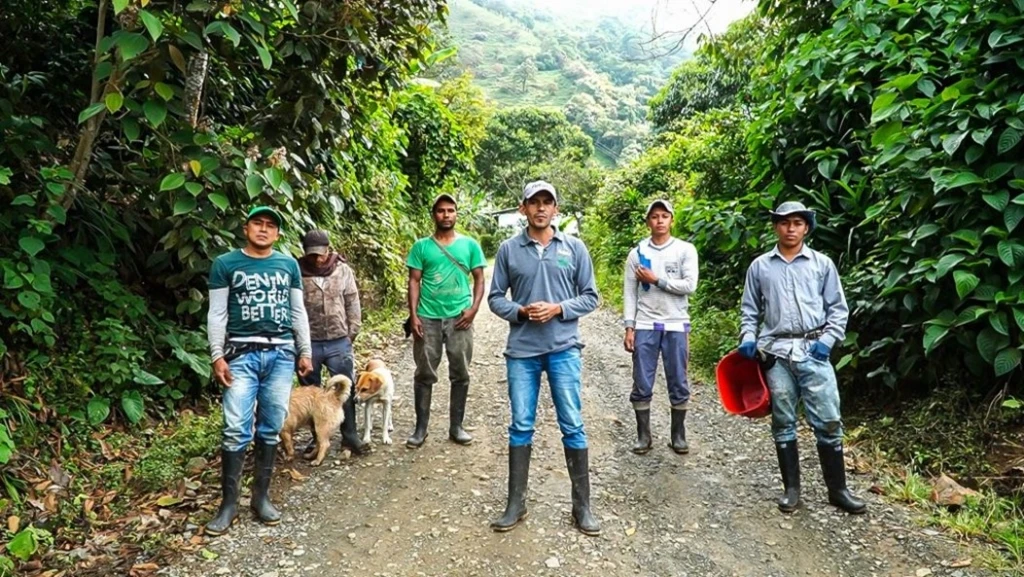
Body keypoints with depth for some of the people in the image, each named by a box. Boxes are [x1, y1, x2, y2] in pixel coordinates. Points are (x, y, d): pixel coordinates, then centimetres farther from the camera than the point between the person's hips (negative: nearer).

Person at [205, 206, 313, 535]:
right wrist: (217, 356, -6)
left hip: (281, 354, 3)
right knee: (236, 430, -5)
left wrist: (305, 352, 10)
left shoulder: (289, 265, 12)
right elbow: (217, 314, 2)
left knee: (271, 428, 6)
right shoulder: (225, 265, 4)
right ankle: (229, 502, 7)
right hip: (242, 354, -2)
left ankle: (261, 496, 17)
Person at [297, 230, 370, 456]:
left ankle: (350, 435, 18)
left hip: (339, 341, 0)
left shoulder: (343, 270, -1)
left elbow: (352, 303, 5)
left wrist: (352, 332, 2)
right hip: (307, 343, 0)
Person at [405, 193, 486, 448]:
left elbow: (479, 279, 6)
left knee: (460, 374, 7)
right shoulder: (422, 246, 4)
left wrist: (474, 308, -8)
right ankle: (421, 427, 16)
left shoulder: (470, 245, 5)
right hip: (428, 318, 0)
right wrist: (413, 315, -7)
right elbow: (414, 281, 3)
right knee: (424, 374, 6)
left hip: (459, 317, 1)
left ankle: (456, 426, 19)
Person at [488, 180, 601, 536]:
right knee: (521, 426, 8)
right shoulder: (509, 249, 3)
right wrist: (521, 311, -12)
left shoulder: (574, 248, 3)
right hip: (521, 350, 1)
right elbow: (496, 298, 6)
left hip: (564, 349, 0)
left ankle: (582, 505, 16)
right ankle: (516, 503, 20)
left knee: (572, 426, 3)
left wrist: (559, 309, -11)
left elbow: (590, 297, 5)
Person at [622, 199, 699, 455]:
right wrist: (629, 328, -2)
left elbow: (690, 286, -9)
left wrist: (656, 280, -9)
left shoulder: (685, 250, 1)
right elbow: (629, 292, 4)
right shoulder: (637, 252, 5)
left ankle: (678, 435, 20)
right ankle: (643, 436, 16)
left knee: (679, 384, 6)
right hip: (645, 326, 1)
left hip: (676, 326, -1)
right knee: (642, 385, 3)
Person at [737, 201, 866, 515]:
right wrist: (748, 338, -3)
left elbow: (838, 308, 8)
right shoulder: (760, 266, 8)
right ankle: (792, 488, 19)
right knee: (783, 422, 7)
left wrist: (828, 339, -5)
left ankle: (837, 489, 16)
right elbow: (749, 309, 13)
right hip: (776, 353, 1)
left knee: (829, 422, 1)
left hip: (814, 351, 0)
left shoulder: (822, 264, 6)